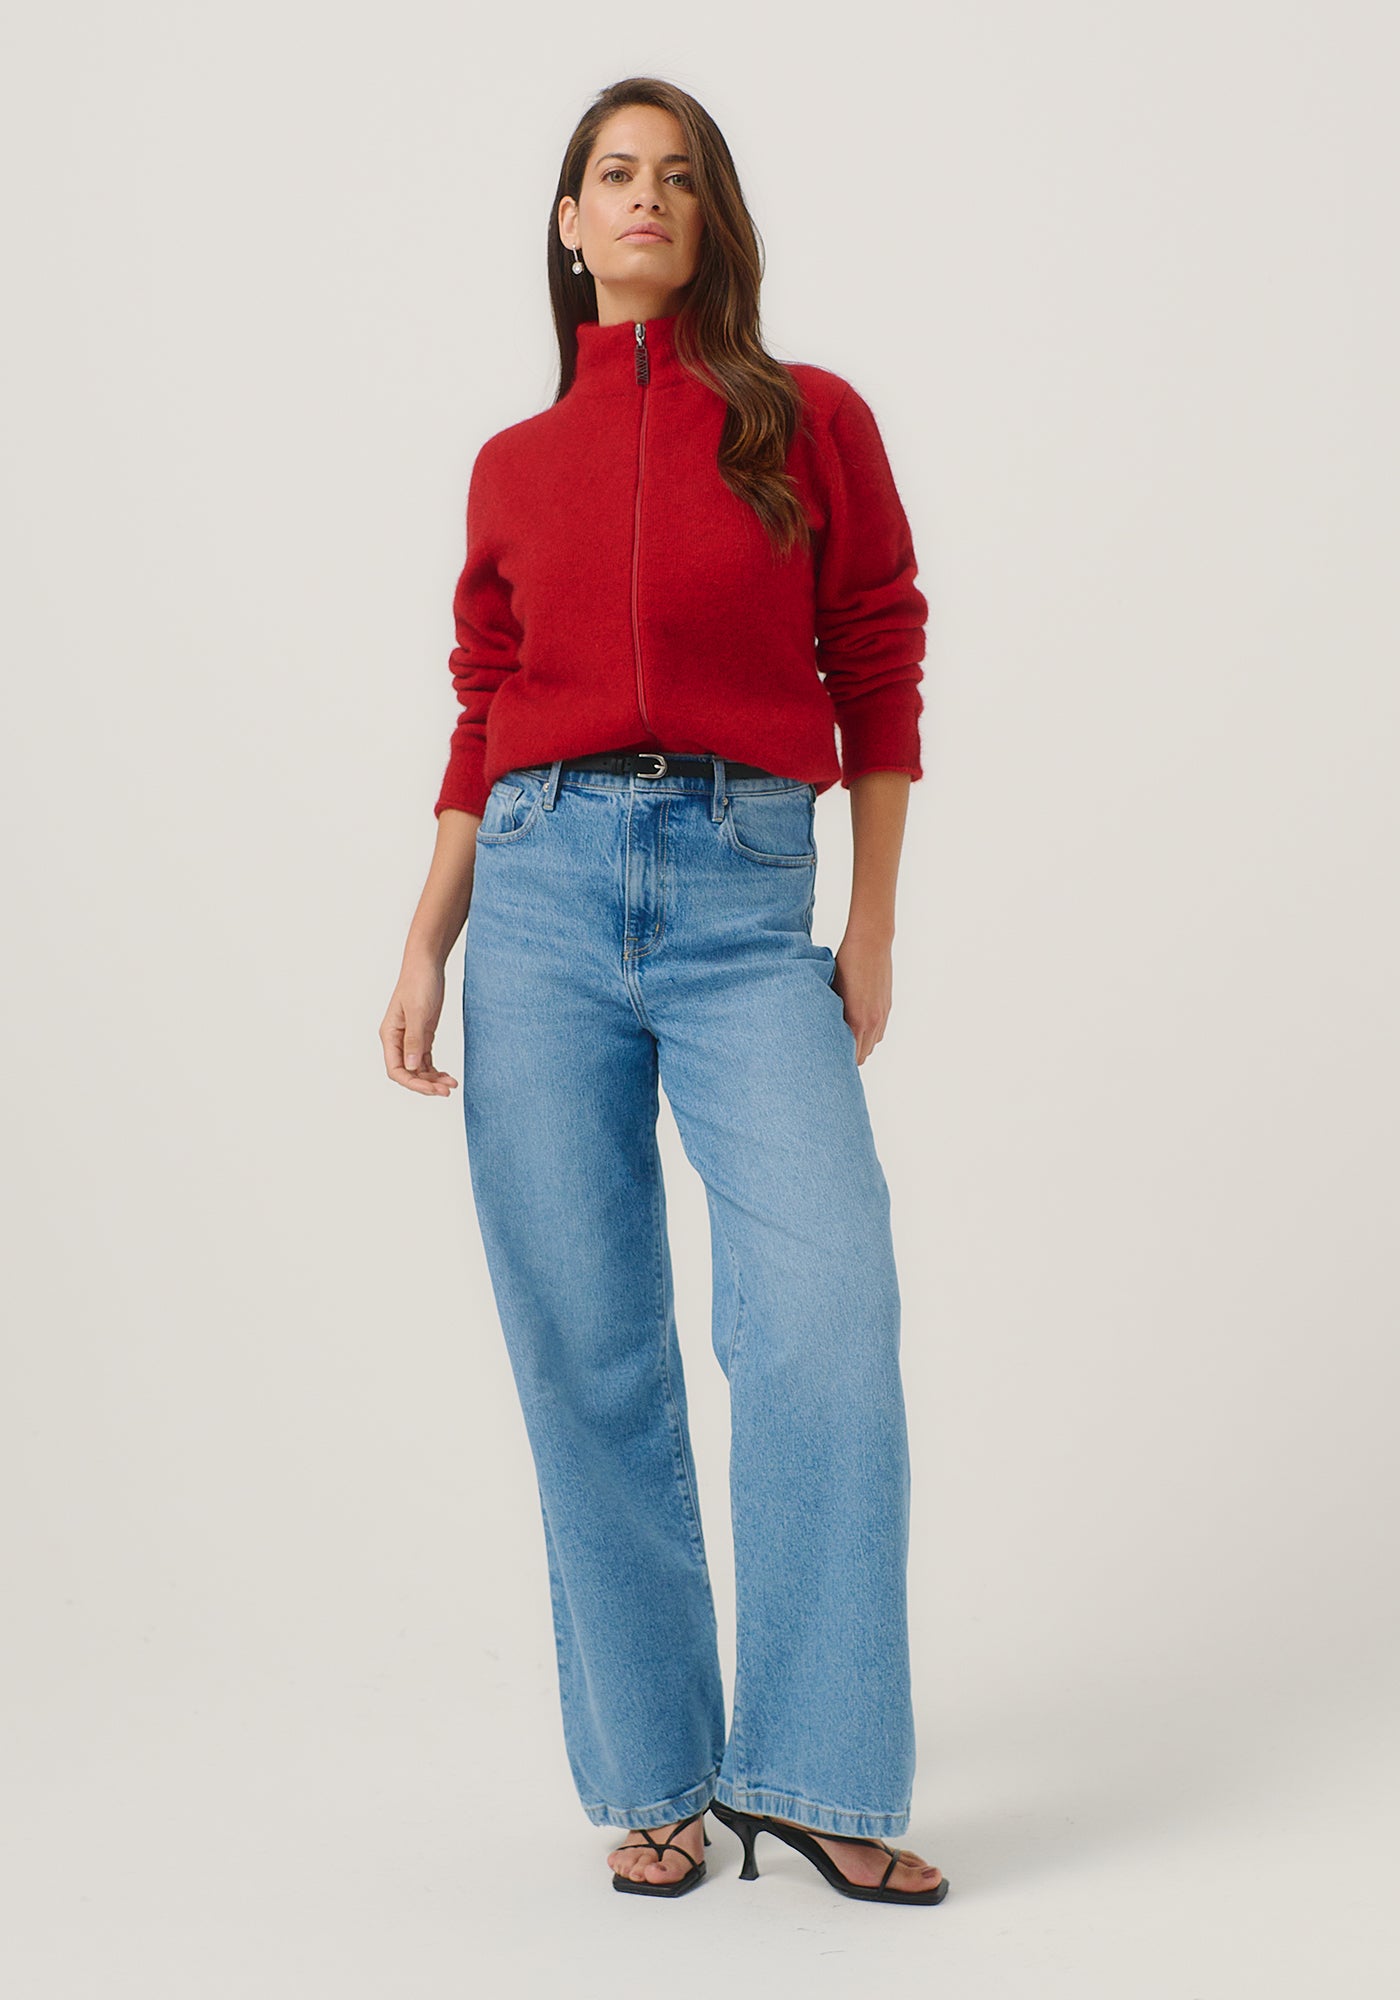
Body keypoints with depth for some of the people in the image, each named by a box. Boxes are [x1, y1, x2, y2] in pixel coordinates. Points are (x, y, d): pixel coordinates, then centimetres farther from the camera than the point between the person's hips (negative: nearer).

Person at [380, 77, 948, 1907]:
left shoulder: (812, 421, 8)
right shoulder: (515, 467, 13)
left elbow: (881, 672, 8)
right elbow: (485, 725, 15)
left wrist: (873, 926, 3)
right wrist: (425, 952, 7)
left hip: (747, 895, -2)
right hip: (545, 890, 2)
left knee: (825, 1305, -17)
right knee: (587, 1353, 1)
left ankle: (813, 1773, -4)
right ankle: (656, 1778, 12)